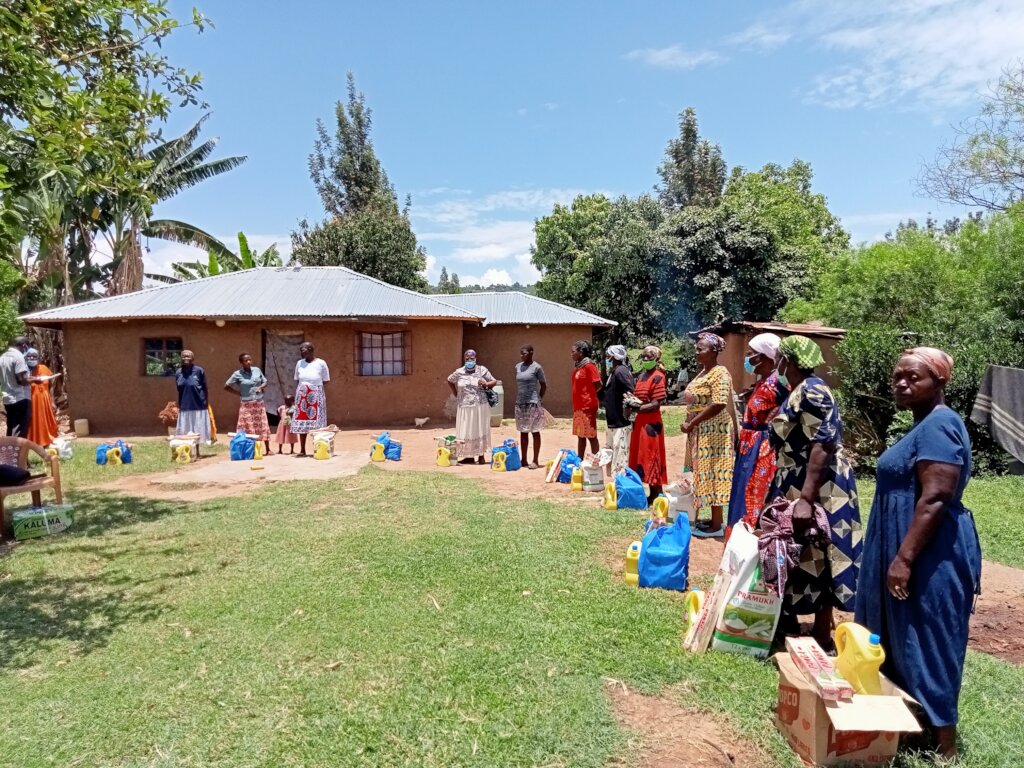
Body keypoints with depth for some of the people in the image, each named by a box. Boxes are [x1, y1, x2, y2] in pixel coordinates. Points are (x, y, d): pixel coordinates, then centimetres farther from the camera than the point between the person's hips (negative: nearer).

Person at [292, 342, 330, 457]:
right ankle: (302, 450, 9)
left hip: (316, 396, -4)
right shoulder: (299, 363, 8)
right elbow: (297, 381, 13)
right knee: (301, 423, 3)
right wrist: (296, 396, 6)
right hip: (302, 396, 4)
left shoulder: (321, 363, -3)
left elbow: (325, 382, 0)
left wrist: (323, 398, -6)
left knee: (316, 423, -2)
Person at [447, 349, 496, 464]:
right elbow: (450, 381, 23)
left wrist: (486, 384, -15)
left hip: (480, 406, -2)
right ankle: (469, 456, 17)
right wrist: (456, 394, 14)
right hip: (465, 407, 2)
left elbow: (494, 381, 5)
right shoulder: (459, 372, 6)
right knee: (466, 431, 6)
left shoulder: (482, 370, 0)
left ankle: (481, 456, 12)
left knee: (480, 430, 3)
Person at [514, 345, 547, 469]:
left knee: (535, 431, 1)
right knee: (523, 432, 10)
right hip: (520, 403, 6)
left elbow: (543, 385, -1)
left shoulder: (537, 367, -7)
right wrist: (517, 399, 11)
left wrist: (539, 399, 3)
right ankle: (523, 459, 18)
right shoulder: (518, 366, 9)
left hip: (533, 404, -6)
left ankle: (535, 460, 7)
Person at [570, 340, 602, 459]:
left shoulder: (589, 365, -13)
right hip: (578, 407, 9)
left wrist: (589, 396, 0)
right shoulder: (578, 366, 13)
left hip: (588, 407, -9)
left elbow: (598, 385, -14)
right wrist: (575, 405, 11)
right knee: (580, 436, 14)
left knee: (591, 436, -2)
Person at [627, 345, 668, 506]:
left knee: (651, 459, -3)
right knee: (639, 458, 13)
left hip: (651, 423, -9)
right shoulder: (640, 376, 14)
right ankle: (651, 494, 24)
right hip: (638, 422, 9)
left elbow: (656, 404, -16)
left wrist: (636, 408, -20)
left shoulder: (658, 377, -11)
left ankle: (656, 496, 6)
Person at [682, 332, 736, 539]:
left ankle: (717, 526, 4)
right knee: (704, 475, 12)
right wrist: (690, 424, 6)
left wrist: (691, 424, -20)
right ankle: (713, 521, 21)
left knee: (713, 475, -4)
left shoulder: (720, 373, -14)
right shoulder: (702, 372, 15)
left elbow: (719, 404, -24)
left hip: (713, 433, -9)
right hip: (700, 433, 9)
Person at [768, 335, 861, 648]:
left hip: (814, 488, -10)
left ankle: (822, 639, 11)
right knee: (796, 558, 16)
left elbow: (823, 446, -27)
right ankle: (789, 621, 28)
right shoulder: (799, 391, 11)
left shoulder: (812, 392, -19)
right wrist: (797, 494, 25)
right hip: (796, 485, 10)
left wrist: (805, 499, -31)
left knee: (815, 560, -1)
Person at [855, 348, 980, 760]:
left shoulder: (939, 425, -18)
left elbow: (935, 499, -25)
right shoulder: (924, 426, 14)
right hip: (911, 549, 10)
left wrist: (904, 559, -25)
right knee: (898, 644, 18)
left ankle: (944, 747, 14)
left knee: (926, 646, 0)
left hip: (929, 557, -10)